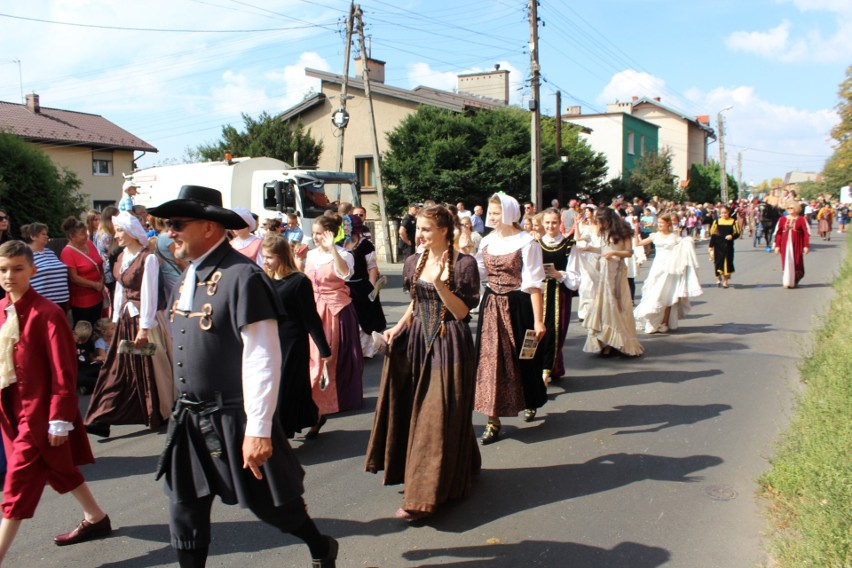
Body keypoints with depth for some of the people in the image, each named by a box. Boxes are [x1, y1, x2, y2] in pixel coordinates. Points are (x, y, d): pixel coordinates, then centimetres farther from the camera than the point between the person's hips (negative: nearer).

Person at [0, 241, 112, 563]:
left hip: (39, 410, -8)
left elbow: (63, 371, -17)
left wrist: (60, 419, -17)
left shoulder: (47, 314, -17)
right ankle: (95, 519, 37)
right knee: (57, 469, 19)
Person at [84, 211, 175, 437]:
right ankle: (102, 418, 8)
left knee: (151, 369, 5)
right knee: (118, 370, 6)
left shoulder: (148, 258, -14)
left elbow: (149, 294, -16)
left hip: (145, 320, -7)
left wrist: (144, 328, -17)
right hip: (125, 319, 7)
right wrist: (116, 320, 10)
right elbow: (120, 290, 13)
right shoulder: (122, 257, 10)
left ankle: (161, 415, 22)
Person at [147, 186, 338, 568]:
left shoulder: (241, 276, -19)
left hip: (232, 418, -7)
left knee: (268, 502, 11)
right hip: (189, 419, 7)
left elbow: (262, 360, -22)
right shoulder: (188, 276, 7)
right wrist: (184, 406, 18)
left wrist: (258, 430, -23)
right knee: (185, 515, 13)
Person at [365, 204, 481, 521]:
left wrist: (440, 284, -25)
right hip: (417, 340, 7)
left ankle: (423, 498, 3)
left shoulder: (463, 264, -10)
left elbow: (462, 312, -12)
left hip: (448, 345, -6)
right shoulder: (414, 263, 8)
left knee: (438, 416, -3)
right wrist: (398, 328, 4)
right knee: (414, 412, 10)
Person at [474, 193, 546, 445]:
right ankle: (493, 419, 9)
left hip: (518, 306, -4)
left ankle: (530, 402, 37)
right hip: (492, 306, 5)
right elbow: (477, 274, 4)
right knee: (490, 358, 2)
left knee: (522, 357, 9)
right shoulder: (487, 242, 6)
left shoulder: (526, 242, -11)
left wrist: (538, 320, -17)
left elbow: (533, 283, -14)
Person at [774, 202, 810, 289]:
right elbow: (778, 233, 5)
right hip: (785, 245, 1)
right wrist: (777, 246, 1)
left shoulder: (801, 220, -1)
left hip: (797, 245, -1)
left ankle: (795, 281, 22)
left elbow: (806, 234, -3)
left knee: (797, 263, 5)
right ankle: (787, 282, 5)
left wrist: (806, 246, -8)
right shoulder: (782, 219, 4)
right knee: (786, 262, -2)